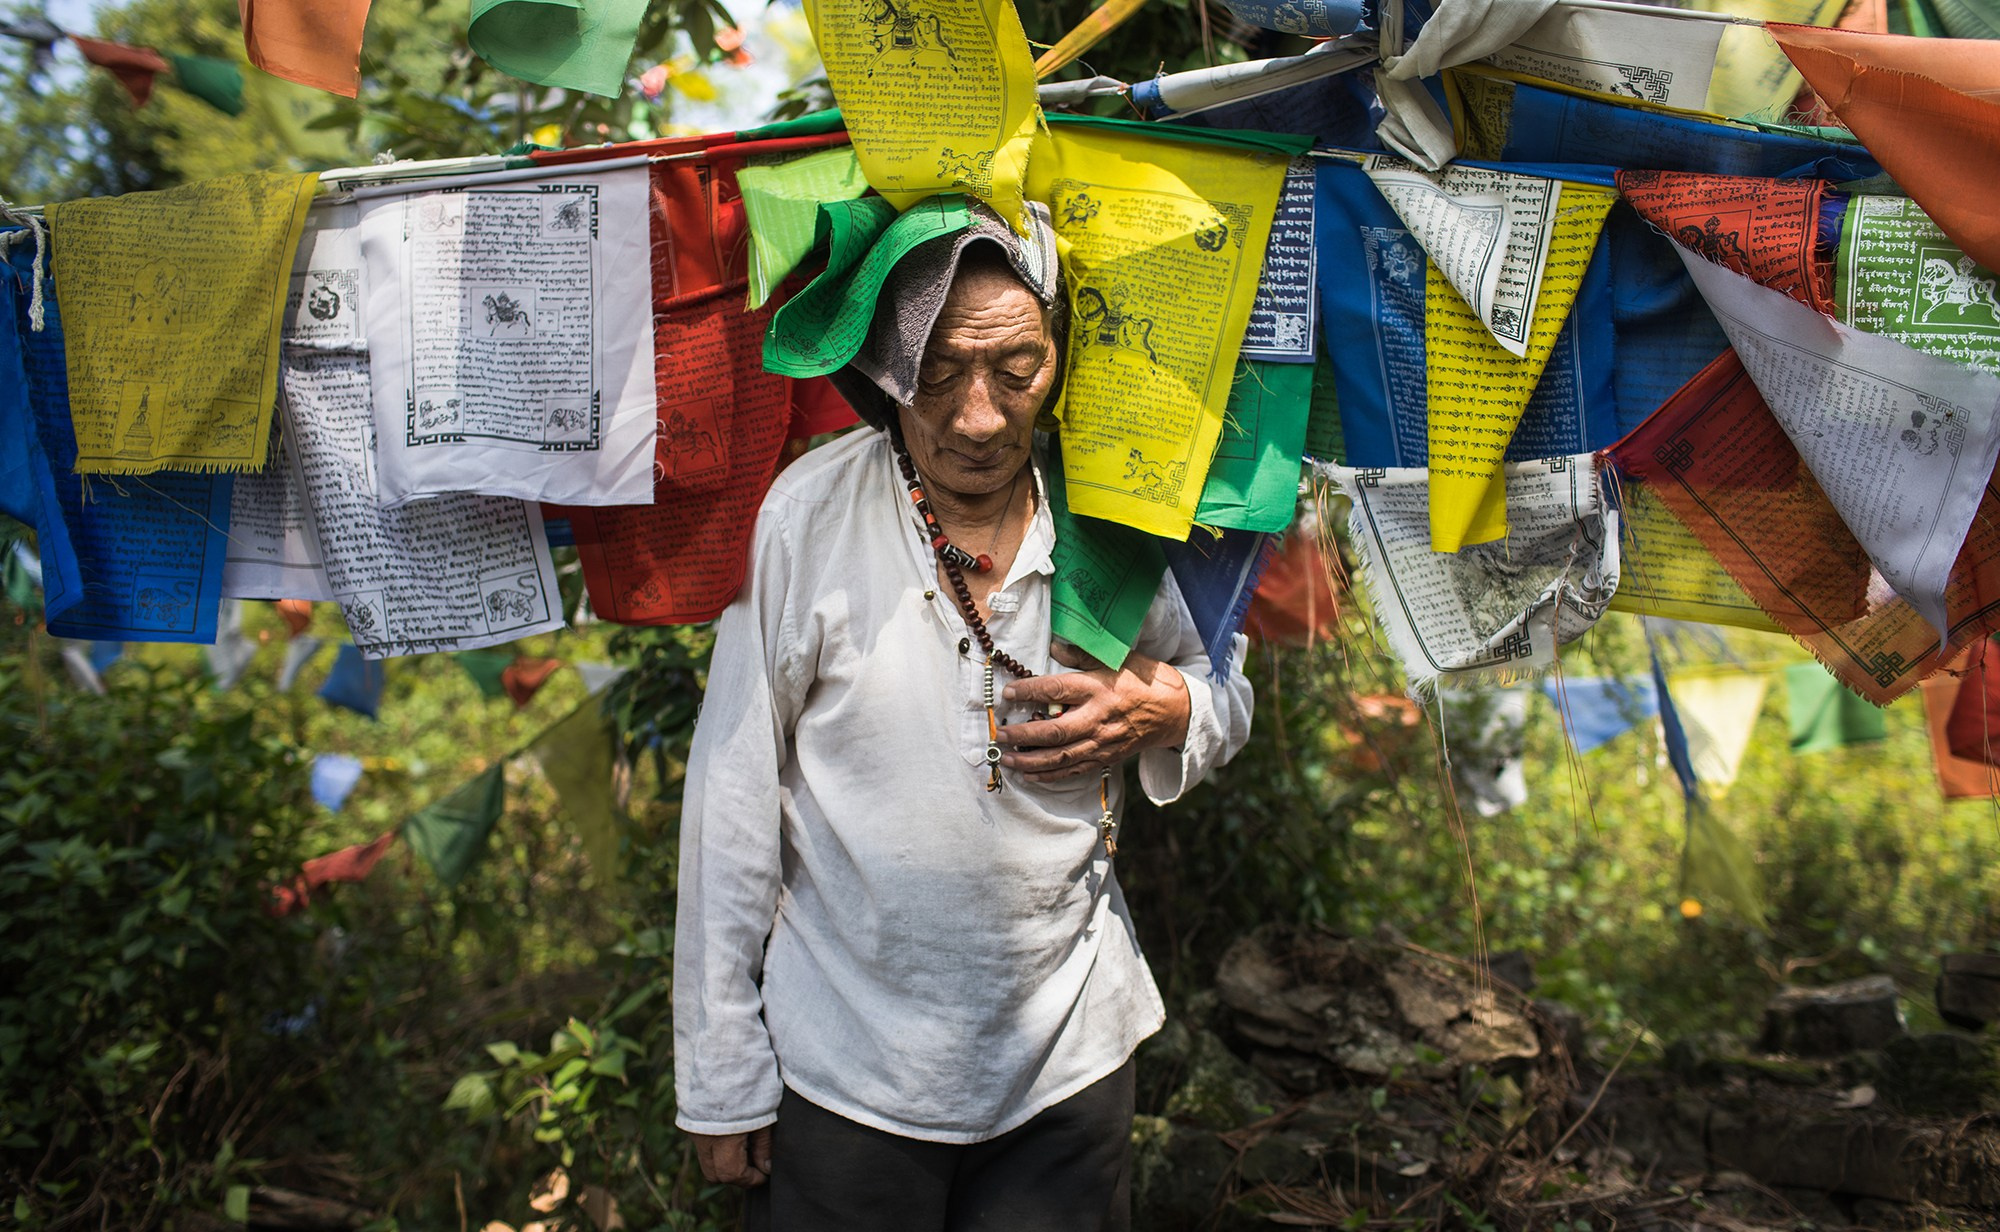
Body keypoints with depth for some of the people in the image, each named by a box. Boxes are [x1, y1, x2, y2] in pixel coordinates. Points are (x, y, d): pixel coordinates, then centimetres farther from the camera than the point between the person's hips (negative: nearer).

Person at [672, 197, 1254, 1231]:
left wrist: (1167, 713, -15)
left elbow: (1229, 697, 10)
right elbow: (732, 803, -9)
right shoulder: (806, 517, -15)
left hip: (1071, 1057, 3)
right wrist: (721, 1079, -5)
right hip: (843, 1068, -2)